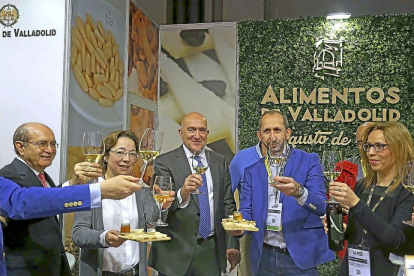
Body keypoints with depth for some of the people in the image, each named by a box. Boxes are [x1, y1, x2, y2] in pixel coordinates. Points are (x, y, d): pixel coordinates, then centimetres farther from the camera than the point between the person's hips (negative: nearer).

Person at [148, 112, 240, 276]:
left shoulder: (220, 162, 8)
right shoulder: (164, 162, -5)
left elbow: (228, 205, 9)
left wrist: (232, 244, 6)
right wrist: (182, 193, -34)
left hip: (212, 250, 3)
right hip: (177, 251, -3)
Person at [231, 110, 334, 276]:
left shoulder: (309, 161, -3)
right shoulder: (251, 171, 7)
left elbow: (322, 206, -12)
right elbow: (246, 210, 3)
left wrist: (299, 191, -32)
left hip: (299, 256, -3)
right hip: (264, 257, 3)